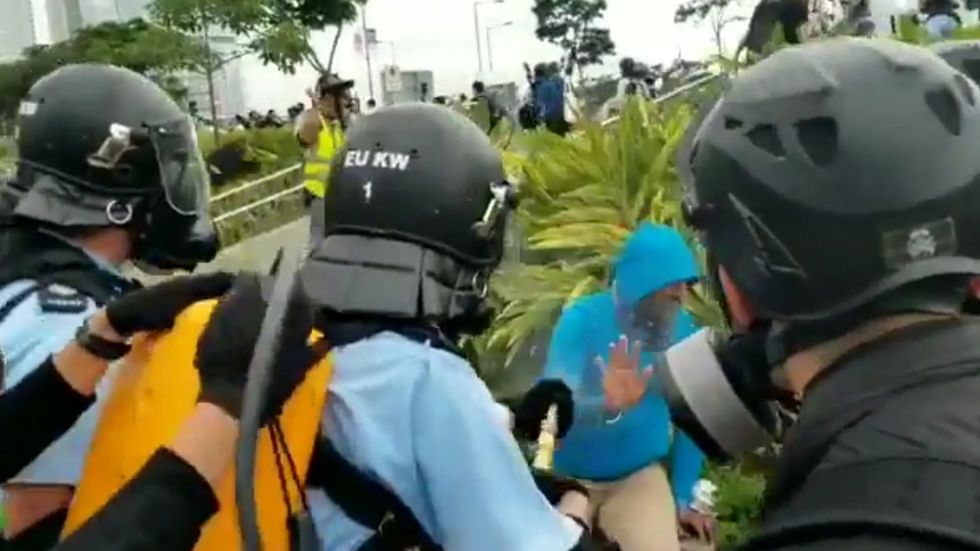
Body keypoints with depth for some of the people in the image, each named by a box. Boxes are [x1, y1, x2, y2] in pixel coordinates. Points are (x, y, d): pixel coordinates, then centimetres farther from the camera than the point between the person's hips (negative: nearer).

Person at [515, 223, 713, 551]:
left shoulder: (684, 331, -7)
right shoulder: (582, 319, -17)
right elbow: (552, 405, -27)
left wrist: (682, 498, 2)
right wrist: (606, 406, -47)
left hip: (639, 476, 1)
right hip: (568, 476, -1)